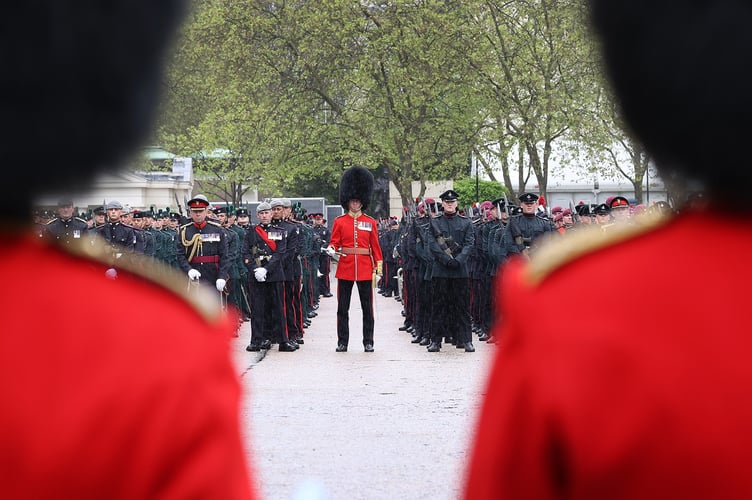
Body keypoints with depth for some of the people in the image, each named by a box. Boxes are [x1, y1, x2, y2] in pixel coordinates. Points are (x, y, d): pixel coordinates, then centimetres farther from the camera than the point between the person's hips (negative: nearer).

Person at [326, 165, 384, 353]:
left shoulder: (370, 222, 6)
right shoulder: (339, 222, 4)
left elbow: (375, 246, 7)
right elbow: (334, 242, 5)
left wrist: (379, 267, 1)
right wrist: (331, 250, -17)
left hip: (365, 268, 0)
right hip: (345, 268, 0)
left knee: (367, 307, 3)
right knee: (342, 307, 3)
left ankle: (368, 342, 10)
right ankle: (342, 342, 9)